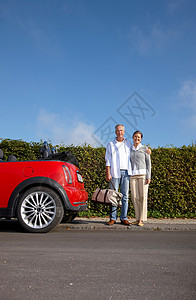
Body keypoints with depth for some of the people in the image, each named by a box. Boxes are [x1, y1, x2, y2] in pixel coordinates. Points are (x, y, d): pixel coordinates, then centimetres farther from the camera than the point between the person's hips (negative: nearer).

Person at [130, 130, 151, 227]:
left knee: (143, 197, -5)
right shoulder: (130, 149, 14)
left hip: (143, 174, -3)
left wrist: (148, 177, -9)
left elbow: (148, 163, 0)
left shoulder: (145, 149, 4)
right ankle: (138, 219, 10)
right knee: (135, 197, -1)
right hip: (133, 175, 3)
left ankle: (141, 220, -1)